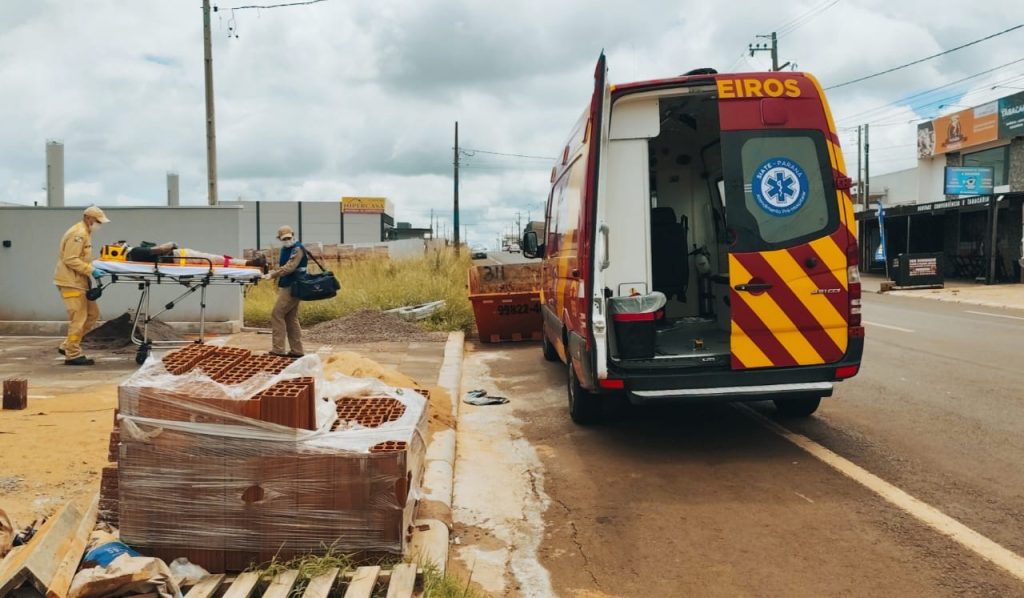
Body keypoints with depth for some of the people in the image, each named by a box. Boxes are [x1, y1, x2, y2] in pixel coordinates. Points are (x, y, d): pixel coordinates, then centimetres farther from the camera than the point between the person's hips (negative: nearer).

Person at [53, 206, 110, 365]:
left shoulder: (84, 232, 17)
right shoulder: (78, 233, -16)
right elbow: (70, 259, -22)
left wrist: (92, 269, 9)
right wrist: (91, 270, -22)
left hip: (78, 281, 10)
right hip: (71, 282, -10)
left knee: (93, 314, 12)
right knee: (78, 318, -7)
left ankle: (67, 346, 18)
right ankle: (73, 355, 1)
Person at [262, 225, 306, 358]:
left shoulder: (297, 249, -12)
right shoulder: (285, 249, 17)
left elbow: (289, 267, -21)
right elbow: (280, 266, 20)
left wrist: (272, 275, -22)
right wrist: (271, 273, 1)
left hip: (292, 287, -10)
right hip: (288, 287, 10)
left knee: (277, 315, -9)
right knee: (291, 318, 10)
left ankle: (278, 349, -7)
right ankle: (296, 350, 14)